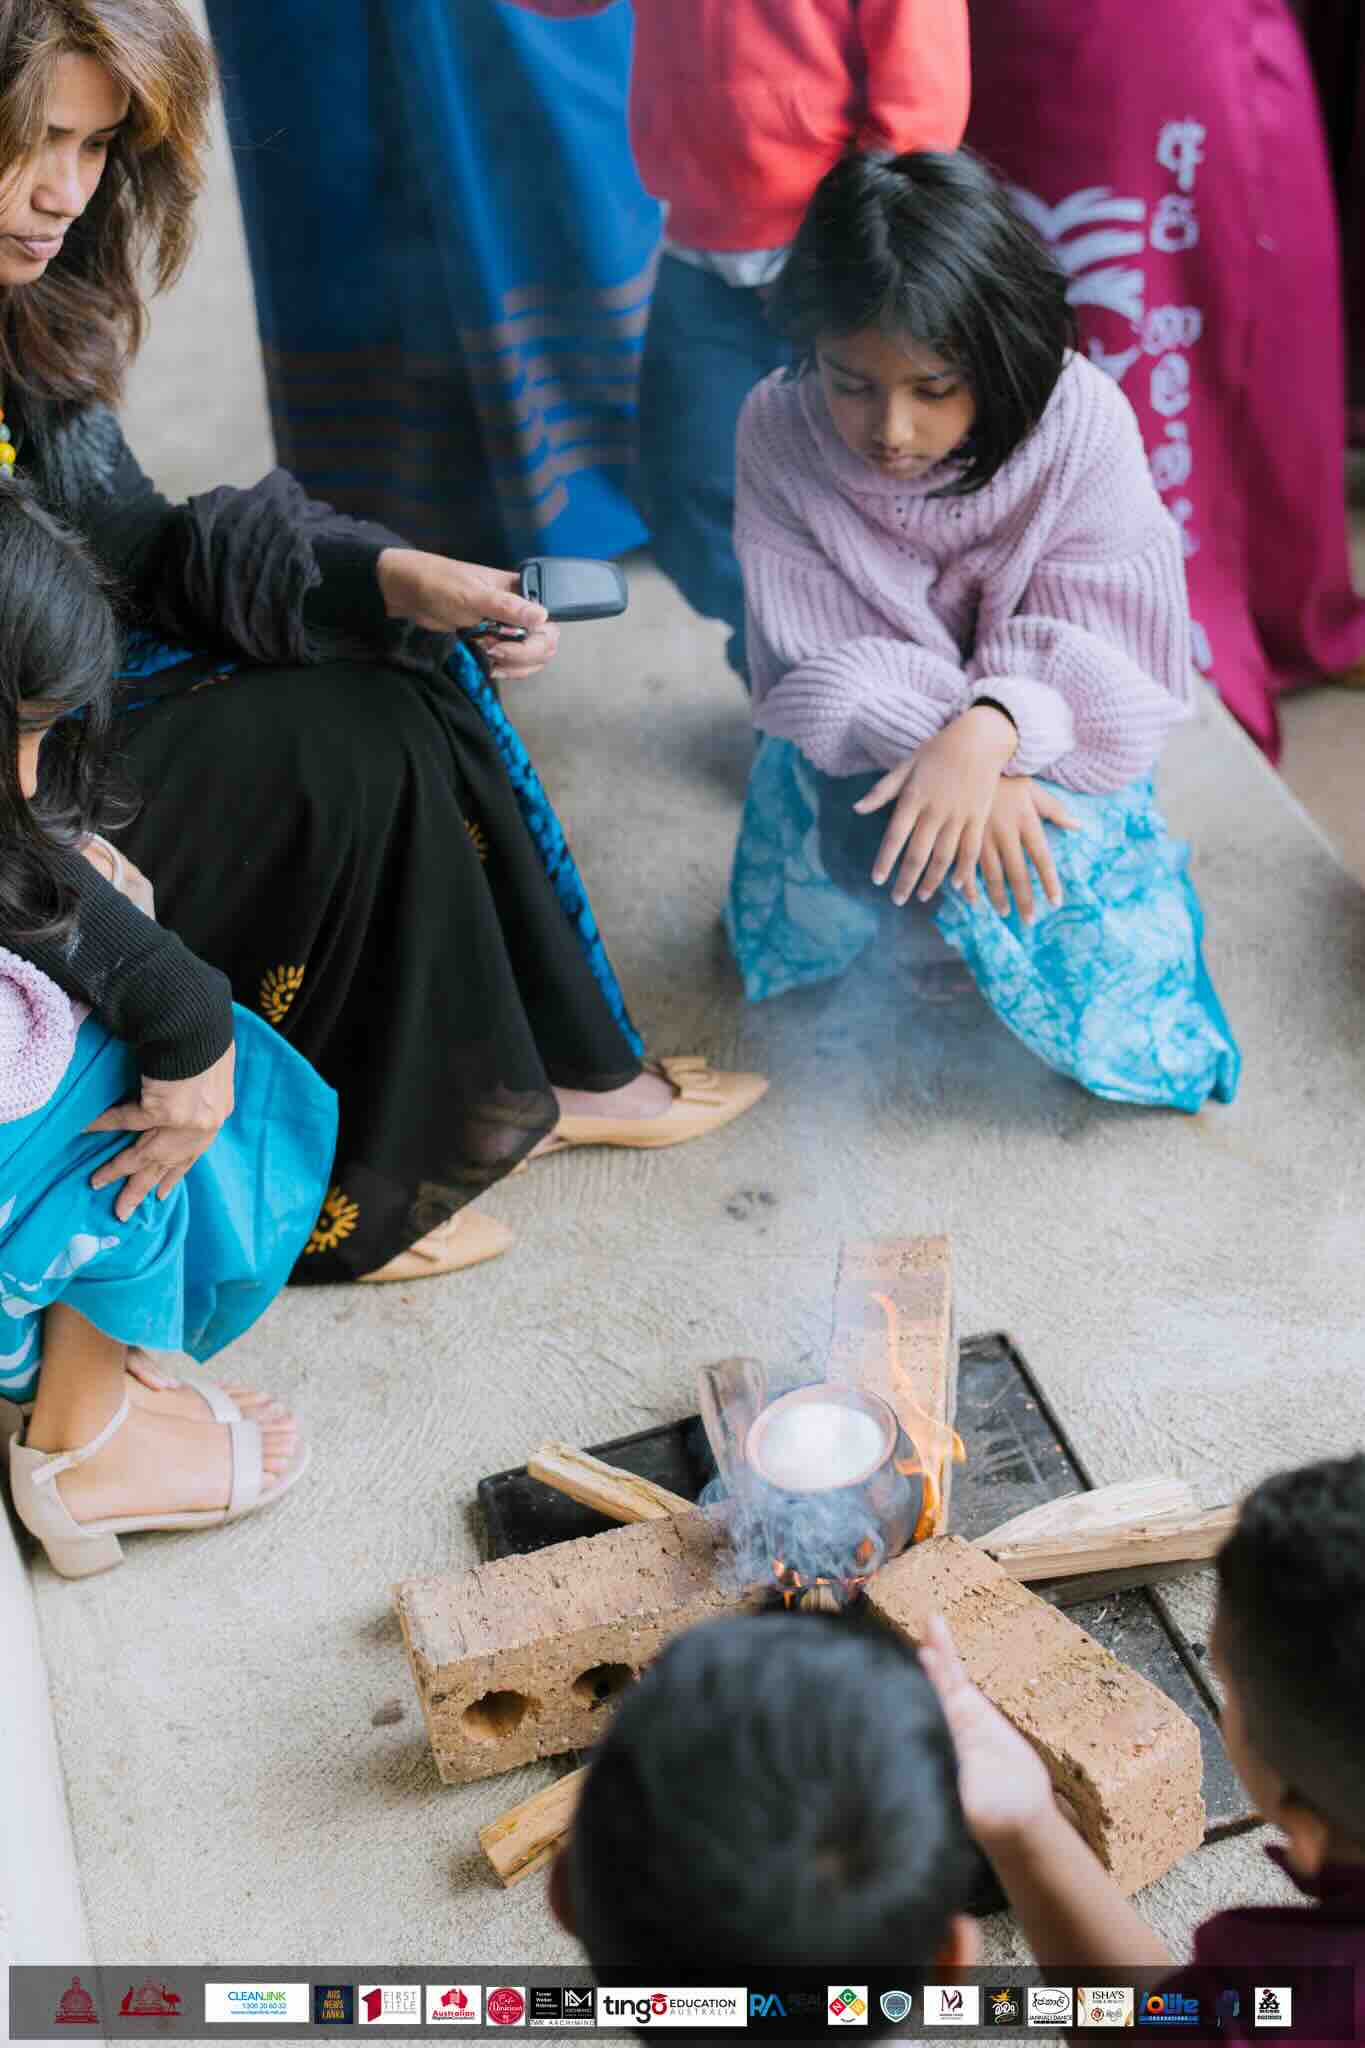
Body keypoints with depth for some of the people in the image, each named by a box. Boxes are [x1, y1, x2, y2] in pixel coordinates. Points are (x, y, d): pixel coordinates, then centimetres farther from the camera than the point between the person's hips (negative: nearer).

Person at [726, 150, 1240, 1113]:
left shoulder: (1080, 421, -24)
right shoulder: (779, 430, -20)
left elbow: (1103, 660, -22)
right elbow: (823, 658, -17)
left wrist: (988, 733, -44)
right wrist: (939, 752, -36)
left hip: (1043, 745, 0)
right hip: (863, 742, 1)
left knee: (1119, 1024, -21)